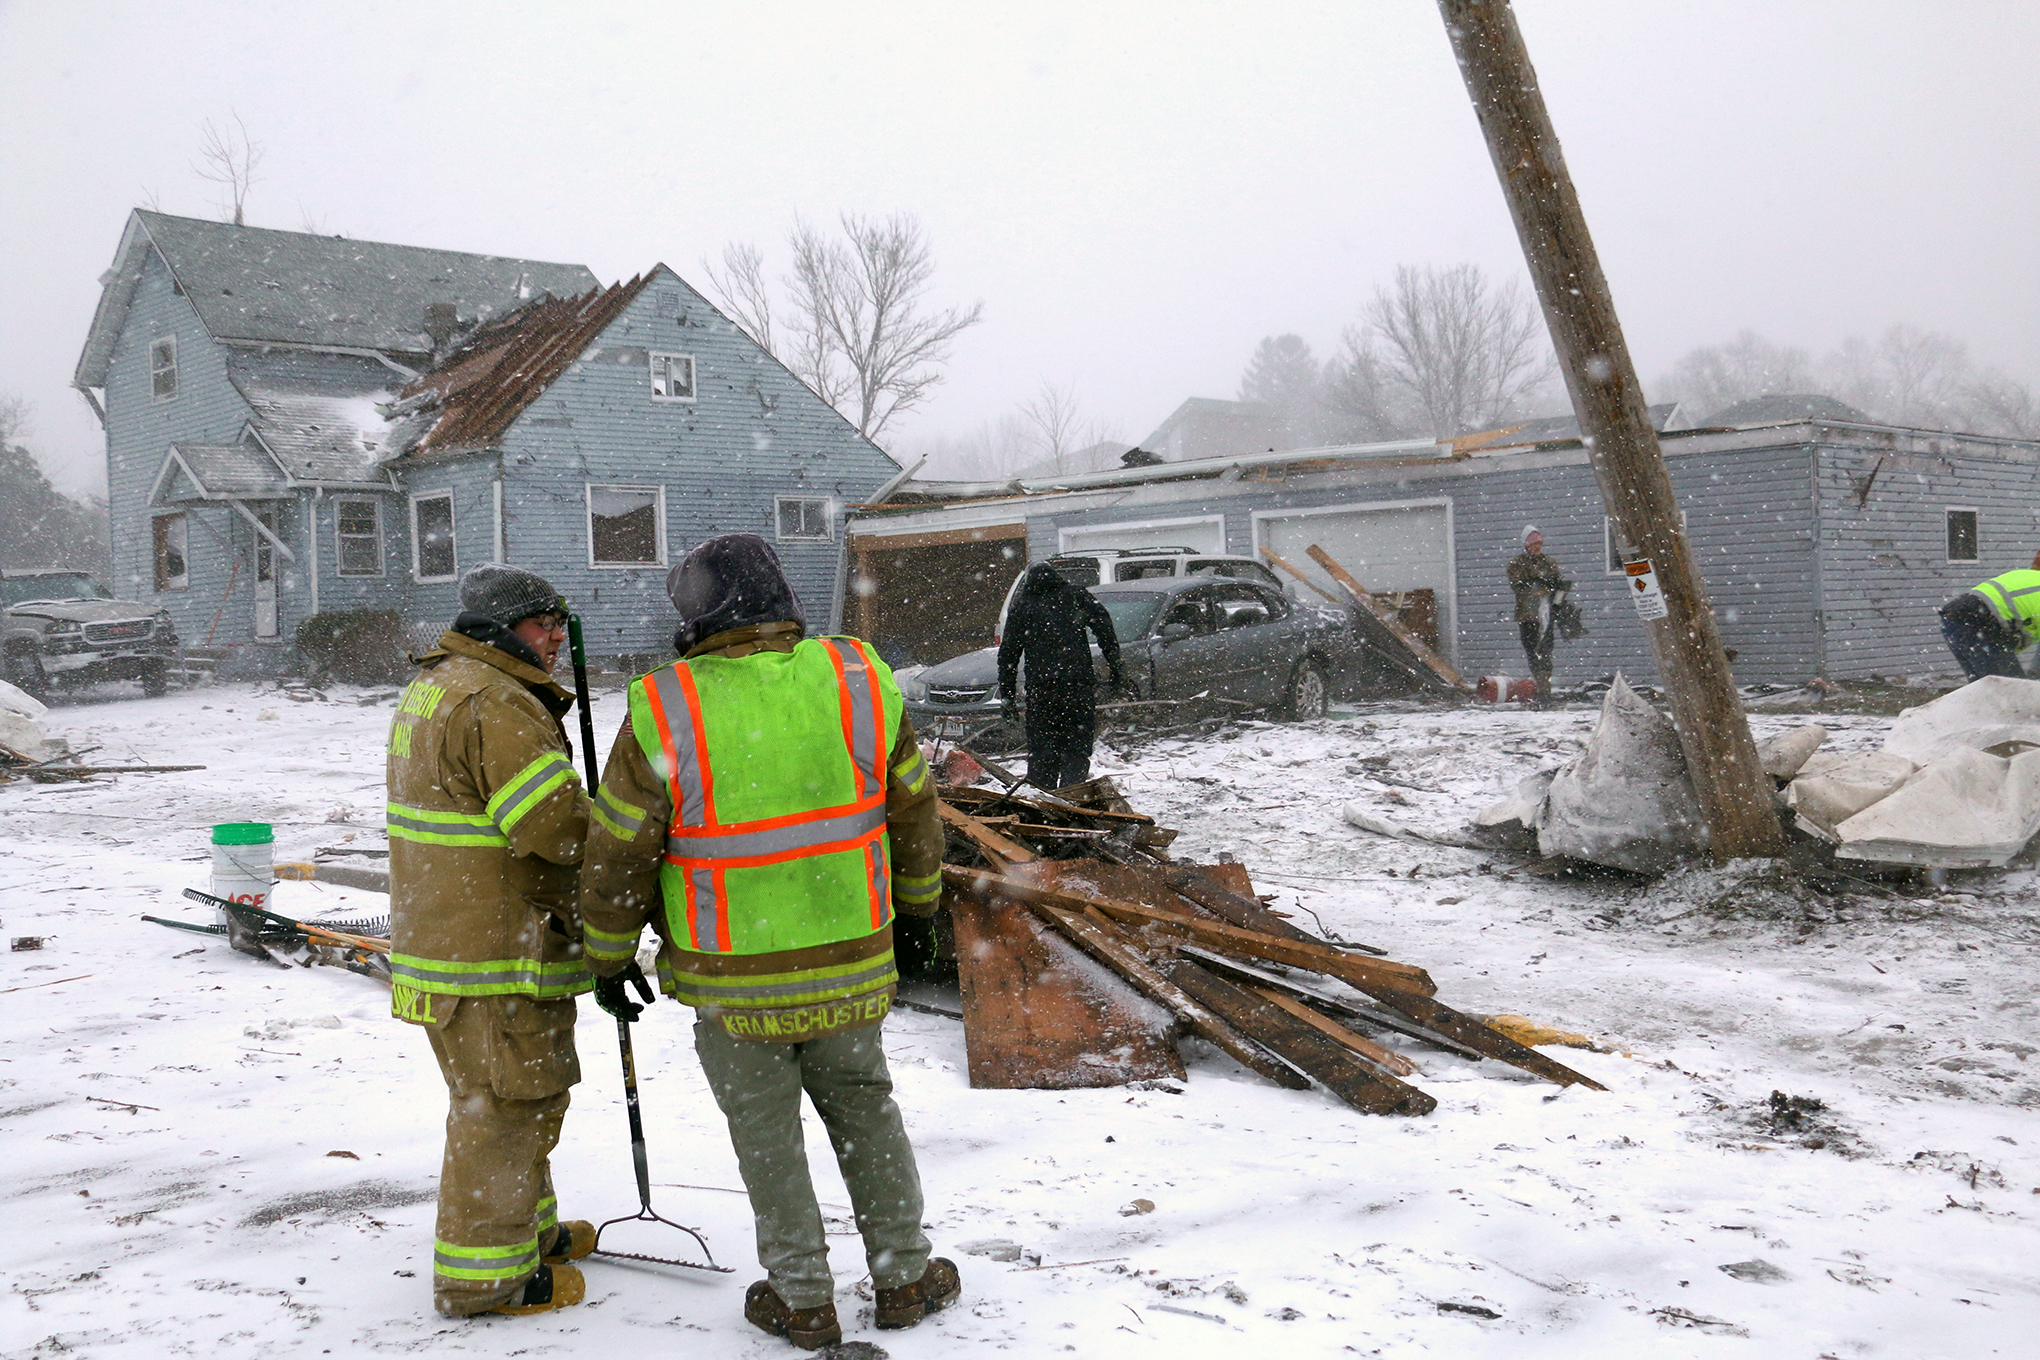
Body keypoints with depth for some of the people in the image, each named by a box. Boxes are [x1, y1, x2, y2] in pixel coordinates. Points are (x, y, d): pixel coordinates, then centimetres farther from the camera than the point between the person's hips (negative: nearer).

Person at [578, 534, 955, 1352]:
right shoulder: (857, 682, -8)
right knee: (863, 1109, 22)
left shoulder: (665, 712, -17)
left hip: (732, 983, -2)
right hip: (848, 967, 3)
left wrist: (608, 957, 7)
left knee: (767, 1133, 16)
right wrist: (919, 895, 22)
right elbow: (911, 808, 4)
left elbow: (618, 855, -9)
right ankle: (904, 1277, 29)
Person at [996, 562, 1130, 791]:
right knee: (1077, 750, 3)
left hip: (1040, 689, 0)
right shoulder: (1076, 595, 15)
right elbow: (1105, 629, 6)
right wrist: (1118, 673, 6)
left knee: (1041, 754, 7)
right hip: (1079, 685, 0)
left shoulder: (1021, 605, 15)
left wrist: (1008, 696, 16)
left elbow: (1008, 654, 13)